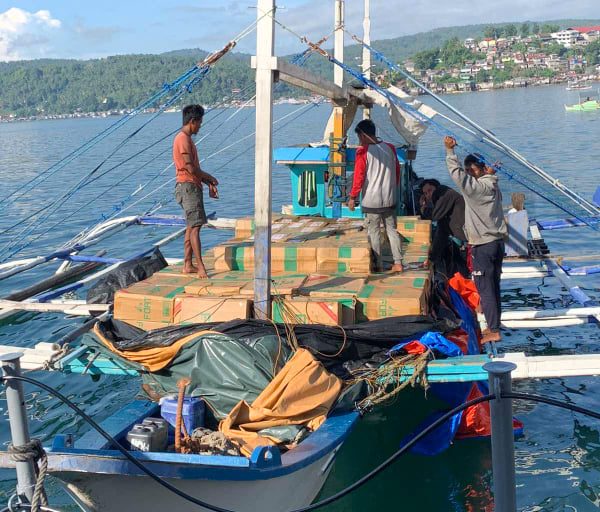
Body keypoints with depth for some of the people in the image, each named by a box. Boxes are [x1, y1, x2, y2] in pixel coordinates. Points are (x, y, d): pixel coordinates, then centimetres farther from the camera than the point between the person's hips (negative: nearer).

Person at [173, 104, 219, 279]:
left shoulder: (186, 139, 18)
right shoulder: (183, 139, -14)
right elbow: (191, 168, -19)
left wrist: (209, 183, 13)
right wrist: (211, 179, -5)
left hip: (193, 186, 10)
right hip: (188, 186, -10)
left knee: (191, 226, 11)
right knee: (195, 226, -13)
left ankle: (188, 265, 15)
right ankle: (200, 266, -16)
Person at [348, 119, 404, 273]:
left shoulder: (363, 151, -12)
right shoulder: (390, 148, 5)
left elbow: (359, 176, -13)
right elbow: (397, 172, 12)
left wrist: (353, 197, -6)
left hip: (371, 201, -5)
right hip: (390, 199, 5)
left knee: (374, 232, 5)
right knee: (392, 230, 12)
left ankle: (378, 265, 8)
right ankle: (398, 263, 10)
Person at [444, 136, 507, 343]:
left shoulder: (475, 187, -17)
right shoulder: (494, 187, 10)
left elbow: (456, 173, -23)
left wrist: (450, 150, -18)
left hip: (483, 246, -9)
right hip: (498, 242, 9)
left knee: (485, 289, -4)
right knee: (494, 288, 15)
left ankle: (493, 331, -1)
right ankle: (494, 325, 23)